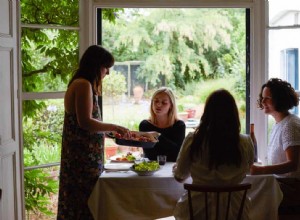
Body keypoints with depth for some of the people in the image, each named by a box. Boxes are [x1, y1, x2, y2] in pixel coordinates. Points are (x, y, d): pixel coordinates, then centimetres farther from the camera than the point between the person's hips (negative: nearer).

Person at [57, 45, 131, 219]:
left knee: (77, 200, 14)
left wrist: (109, 131, 13)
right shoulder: (83, 85, -14)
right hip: (83, 155, -10)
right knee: (85, 200, -5)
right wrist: (114, 127, -12)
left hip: (85, 154, 10)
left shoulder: (82, 84, 16)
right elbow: (85, 122, -21)